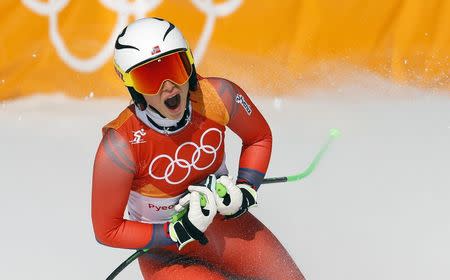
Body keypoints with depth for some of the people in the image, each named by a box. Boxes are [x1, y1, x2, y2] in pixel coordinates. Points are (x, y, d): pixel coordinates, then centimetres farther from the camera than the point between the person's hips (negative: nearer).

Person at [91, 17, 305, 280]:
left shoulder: (218, 96, -20)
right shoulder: (120, 145, -29)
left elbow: (260, 137, 3)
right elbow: (107, 231, -18)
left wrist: (245, 192, -11)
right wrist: (179, 232, -25)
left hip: (226, 223, 5)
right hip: (167, 253, -5)